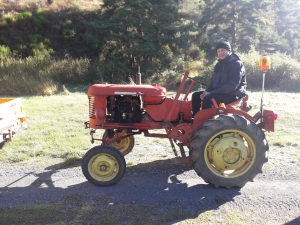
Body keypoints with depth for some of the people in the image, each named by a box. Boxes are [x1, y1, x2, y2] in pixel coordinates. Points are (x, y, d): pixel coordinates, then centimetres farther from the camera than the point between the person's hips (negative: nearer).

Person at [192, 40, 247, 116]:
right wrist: (206, 91, -5)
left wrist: (211, 93, -25)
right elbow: (213, 82, 18)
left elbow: (232, 86, -24)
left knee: (208, 99, -31)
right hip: (220, 92, 9)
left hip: (233, 95, -9)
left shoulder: (236, 64, -14)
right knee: (196, 95, 0)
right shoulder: (219, 64, 13)